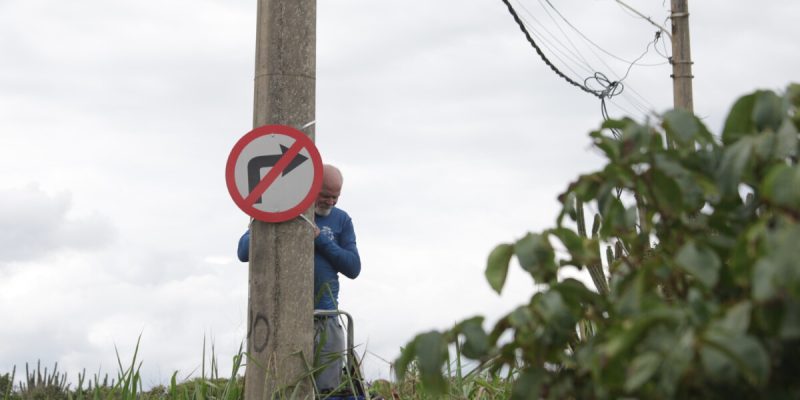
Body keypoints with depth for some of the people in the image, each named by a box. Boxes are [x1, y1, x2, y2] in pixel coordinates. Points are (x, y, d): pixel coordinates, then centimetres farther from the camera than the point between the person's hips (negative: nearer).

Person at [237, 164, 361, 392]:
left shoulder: (341, 220, 11)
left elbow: (353, 268, 3)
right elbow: (243, 252, 1)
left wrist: (319, 238, -8)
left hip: (325, 322, 2)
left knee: (328, 389, -1)